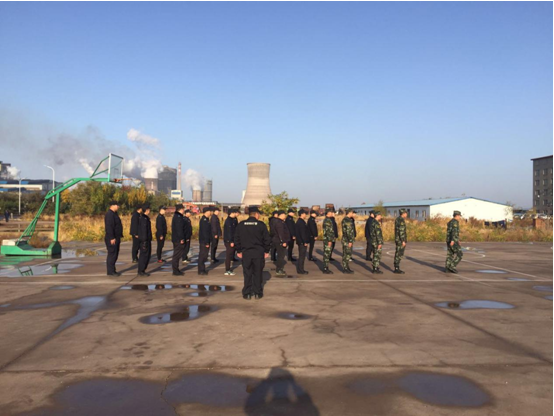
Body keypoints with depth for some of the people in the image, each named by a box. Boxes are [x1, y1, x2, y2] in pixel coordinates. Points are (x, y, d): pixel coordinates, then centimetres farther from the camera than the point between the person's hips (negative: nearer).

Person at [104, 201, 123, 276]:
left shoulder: (114, 214, 17)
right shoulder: (109, 214, -16)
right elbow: (109, 227, -23)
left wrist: (119, 236, 21)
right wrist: (112, 238, -26)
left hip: (116, 238, 10)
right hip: (112, 239, -10)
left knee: (115, 254, 12)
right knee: (112, 254, -7)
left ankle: (112, 270, 18)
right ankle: (110, 271, -3)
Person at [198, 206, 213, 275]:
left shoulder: (206, 219, 15)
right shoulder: (204, 220, -17)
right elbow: (204, 232, -21)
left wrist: (208, 242, 20)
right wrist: (206, 243, -22)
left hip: (205, 241, 10)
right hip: (204, 241, -10)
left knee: (203, 256, 15)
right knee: (202, 256, -4)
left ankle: (202, 270, 22)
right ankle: (201, 271, 2)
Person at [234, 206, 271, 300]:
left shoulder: (241, 225, 2)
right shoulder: (261, 224, -5)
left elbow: (237, 239, 6)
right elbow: (266, 239, -2)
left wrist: (239, 251, 14)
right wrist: (266, 251, 8)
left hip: (246, 252, 2)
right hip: (258, 252, -1)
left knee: (247, 273, 7)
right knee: (258, 273, 9)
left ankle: (247, 294, 8)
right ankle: (258, 293, 13)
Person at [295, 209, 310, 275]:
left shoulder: (299, 222, 16)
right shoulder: (301, 222, -17)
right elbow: (302, 233, -22)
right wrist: (305, 242, -21)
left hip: (301, 242, 10)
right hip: (302, 242, -10)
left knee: (301, 256, 14)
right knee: (302, 256, -6)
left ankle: (300, 269, 20)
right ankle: (300, 270, -2)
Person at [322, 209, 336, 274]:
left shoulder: (329, 220, 18)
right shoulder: (327, 220, -15)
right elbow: (327, 231, -21)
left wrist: (333, 238, 24)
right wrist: (329, 240, -23)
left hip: (328, 240, 10)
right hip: (328, 240, -10)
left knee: (327, 254, 11)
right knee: (326, 254, -7)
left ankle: (326, 269, 16)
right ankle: (325, 269, -5)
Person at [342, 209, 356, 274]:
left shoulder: (350, 220, 16)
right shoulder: (346, 220, -18)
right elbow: (348, 231, -22)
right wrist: (350, 241, -23)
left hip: (349, 240, 10)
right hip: (347, 240, -10)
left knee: (348, 254, 13)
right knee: (346, 254, -6)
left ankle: (347, 268, 19)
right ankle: (345, 269, -2)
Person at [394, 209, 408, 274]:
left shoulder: (397, 219, 14)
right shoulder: (401, 220, -18)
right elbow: (401, 231, -22)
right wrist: (403, 241, -22)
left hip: (398, 239, 10)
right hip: (401, 240, -10)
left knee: (398, 254, 11)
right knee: (399, 255, -6)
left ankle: (396, 269, 14)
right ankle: (397, 269, -3)